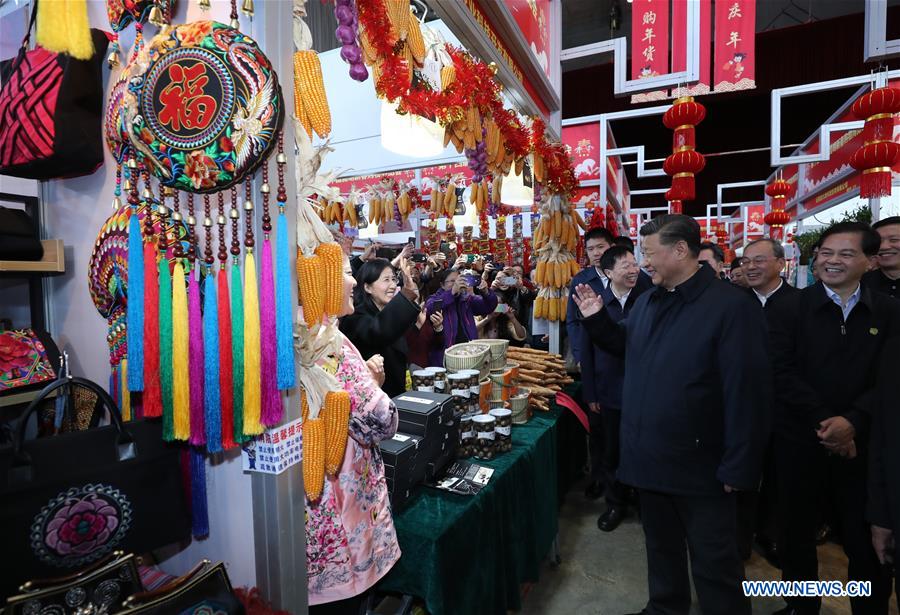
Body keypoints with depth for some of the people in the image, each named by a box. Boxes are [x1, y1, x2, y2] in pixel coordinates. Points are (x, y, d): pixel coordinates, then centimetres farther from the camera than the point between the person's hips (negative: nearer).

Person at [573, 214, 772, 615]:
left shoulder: (731, 306, -17)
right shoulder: (647, 300, 5)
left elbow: (747, 393, -19)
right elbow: (626, 346, 20)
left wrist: (738, 469, -18)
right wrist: (597, 319, 3)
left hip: (698, 466, -7)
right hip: (649, 458, 7)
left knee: (714, 564, 12)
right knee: (661, 548, 25)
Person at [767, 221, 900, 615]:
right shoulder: (790, 309, -3)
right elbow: (782, 373, -10)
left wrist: (852, 422, -18)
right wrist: (823, 421, -17)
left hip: (861, 444, 1)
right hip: (800, 441, -1)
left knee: (867, 541, 13)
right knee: (797, 533, 14)